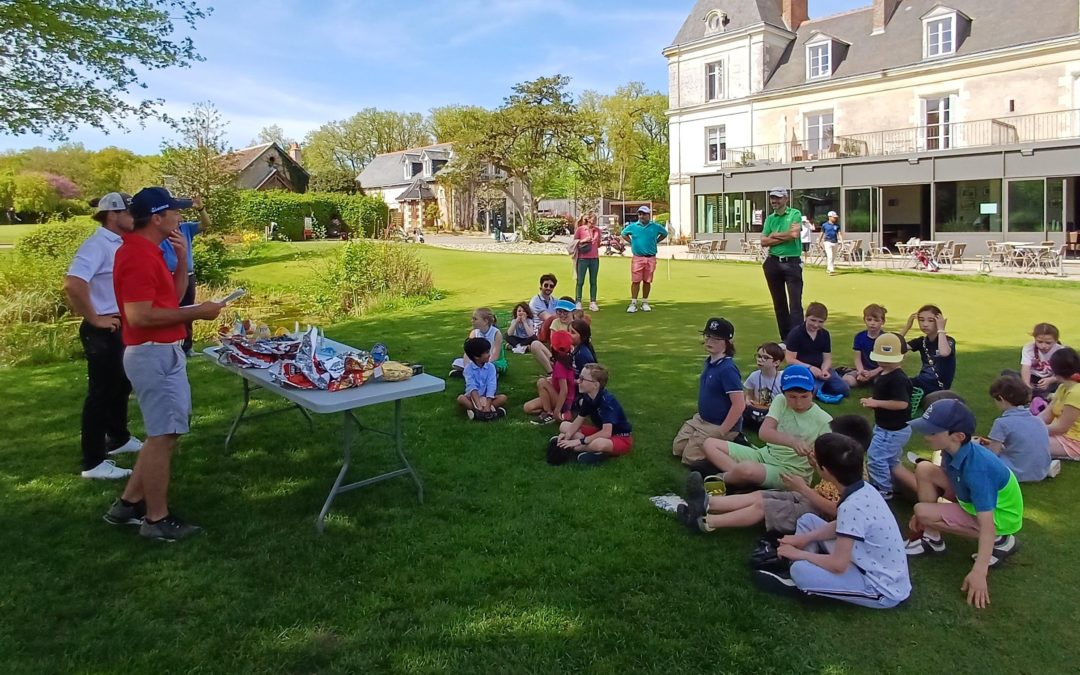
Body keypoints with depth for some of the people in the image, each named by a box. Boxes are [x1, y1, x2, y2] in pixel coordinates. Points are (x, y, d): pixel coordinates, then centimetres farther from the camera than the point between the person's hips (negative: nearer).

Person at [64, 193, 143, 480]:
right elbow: (73, 284, -32)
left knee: (120, 387, 22)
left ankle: (118, 439, 39)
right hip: (103, 332, -9)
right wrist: (95, 319, -22)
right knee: (101, 393, -2)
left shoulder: (119, 244, 9)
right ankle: (93, 462, 6)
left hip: (122, 328, 9)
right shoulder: (97, 245, -19)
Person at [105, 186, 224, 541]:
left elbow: (172, 297, 18)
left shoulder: (149, 251, 13)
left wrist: (181, 259, 6)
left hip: (164, 353, 11)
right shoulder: (138, 256, -19)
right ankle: (157, 519, 11)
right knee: (163, 436, -1)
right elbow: (139, 316, -25)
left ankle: (128, 504, 27)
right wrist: (196, 312, -20)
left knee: (165, 432, 18)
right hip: (153, 355, -11)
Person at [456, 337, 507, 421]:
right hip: (473, 396, -2)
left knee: (503, 397, -23)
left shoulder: (490, 367, -7)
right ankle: (492, 411, -41)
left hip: (487, 397, 2)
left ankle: (477, 412, -36)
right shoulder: (469, 368, -12)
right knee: (461, 399, -31)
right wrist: (479, 406, -41)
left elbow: (491, 386, -18)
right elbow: (472, 387, -25)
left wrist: (487, 406, -34)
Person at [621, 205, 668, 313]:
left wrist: (655, 242, 10)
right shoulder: (633, 226, 2)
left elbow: (664, 234, 20)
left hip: (651, 258, 1)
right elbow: (623, 234, 18)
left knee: (647, 281, 7)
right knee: (635, 281, -3)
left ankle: (645, 303, 17)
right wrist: (632, 242, 6)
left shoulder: (655, 227, 3)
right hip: (637, 258, -1)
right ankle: (633, 304, 1)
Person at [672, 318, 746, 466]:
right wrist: (700, 415, 17)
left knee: (690, 457, -5)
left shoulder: (727, 369, -26)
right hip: (700, 420, 9)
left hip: (719, 425, -9)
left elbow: (739, 405, -28)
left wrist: (720, 434, -23)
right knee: (677, 448, 13)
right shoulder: (709, 362, 3)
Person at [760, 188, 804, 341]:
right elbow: (764, 241, 0)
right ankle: (784, 338, 20)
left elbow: (794, 233, -17)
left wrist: (775, 235, -4)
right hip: (773, 262, 5)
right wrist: (785, 237, -10)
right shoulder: (770, 218, 11)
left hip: (792, 262, -5)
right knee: (779, 303, 11)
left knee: (795, 303, -9)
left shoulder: (795, 214, -2)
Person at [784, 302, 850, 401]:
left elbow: (827, 358, 7)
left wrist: (824, 370, -16)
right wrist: (810, 367, -21)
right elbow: (790, 359, -12)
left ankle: (817, 385, 7)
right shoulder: (795, 333, -9)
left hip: (819, 369, 6)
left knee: (844, 389, -8)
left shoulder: (825, 334, 8)